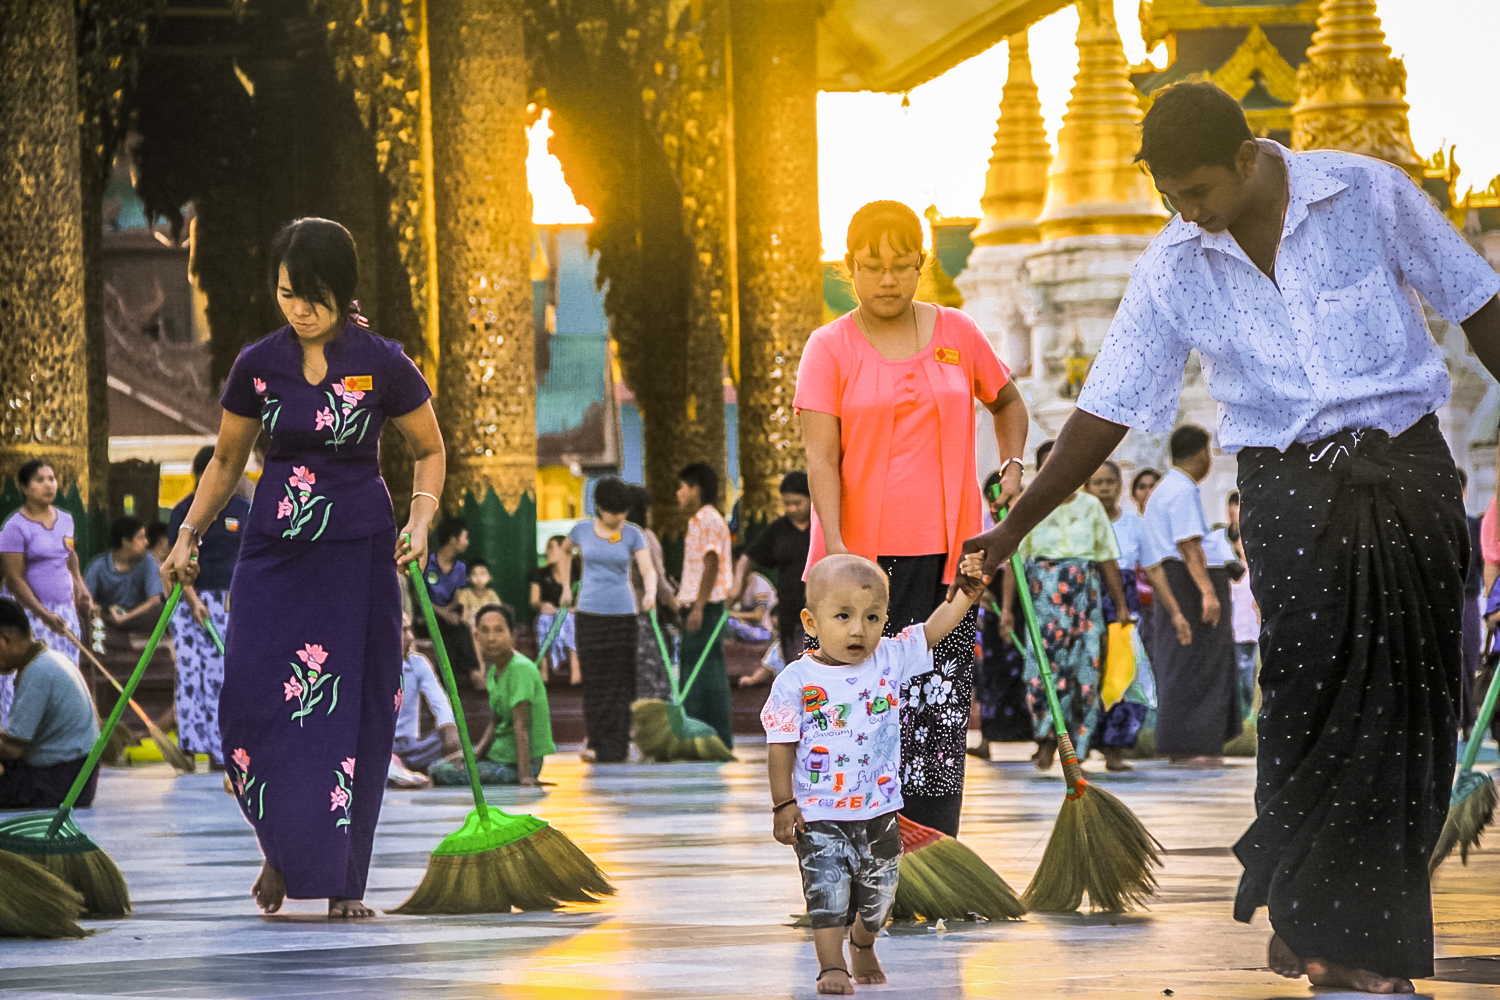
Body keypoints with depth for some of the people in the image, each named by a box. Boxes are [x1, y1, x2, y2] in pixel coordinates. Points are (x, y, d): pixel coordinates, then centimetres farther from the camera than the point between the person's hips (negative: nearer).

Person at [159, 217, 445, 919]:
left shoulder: (381, 365, -5)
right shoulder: (258, 366, 2)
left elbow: (429, 451, 7)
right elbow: (227, 459, 15)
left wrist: (421, 522, -9)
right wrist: (189, 534, 5)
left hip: (357, 553, -2)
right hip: (273, 547, 2)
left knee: (350, 715, -3)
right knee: (250, 700, -11)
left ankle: (344, 882, 7)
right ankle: (282, 846, 13)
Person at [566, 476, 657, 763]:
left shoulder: (632, 534, 0)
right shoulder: (582, 530, 3)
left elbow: (647, 569, -8)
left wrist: (650, 592, -27)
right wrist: (566, 588, 16)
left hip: (622, 613, -1)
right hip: (590, 612, 1)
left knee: (620, 682, -2)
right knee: (594, 681, 1)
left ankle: (615, 746, 0)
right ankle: (597, 743, 7)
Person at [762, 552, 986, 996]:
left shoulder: (889, 660, -1)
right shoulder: (796, 680, -11)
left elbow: (934, 628, -2)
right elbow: (781, 744, -8)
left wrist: (968, 590, -16)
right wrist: (783, 803, -11)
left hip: (879, 810, 4)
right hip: (819, 814, -4)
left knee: (878, 892, 17)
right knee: (827, 889, -13)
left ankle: (863, 948, 44)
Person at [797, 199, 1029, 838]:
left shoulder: (957, 334, 8)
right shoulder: (830, 348, 1)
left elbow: (1007, 402, 27)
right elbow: (821, 456, -7)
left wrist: (1011, 464, 9)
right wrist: (835, 545, -19)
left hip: (945, 548, 2)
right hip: (863, 555, -2)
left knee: (941, 704, -4)